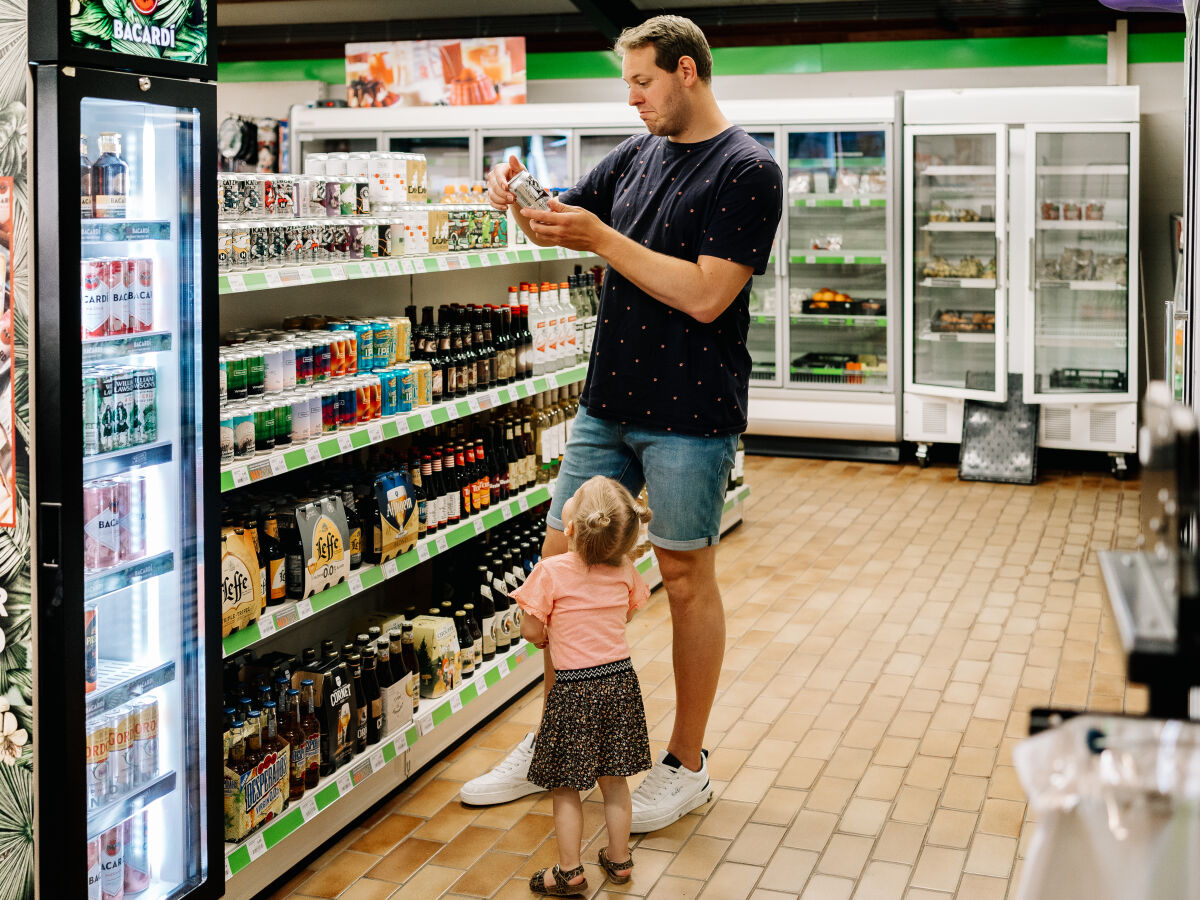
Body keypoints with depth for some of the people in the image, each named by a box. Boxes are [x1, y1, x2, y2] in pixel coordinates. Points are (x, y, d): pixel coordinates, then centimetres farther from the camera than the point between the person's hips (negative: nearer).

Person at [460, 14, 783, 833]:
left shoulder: (748, 171, -10)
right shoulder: (636, 156, 11)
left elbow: (706, 295, -19)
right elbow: (556, 226, 20)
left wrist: (602, 238, -18)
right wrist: (518, 201, -3)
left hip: (689, 413, -7)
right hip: (609, 402, 7)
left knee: (687, 580, 4)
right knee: (561, 563, 8)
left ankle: (687, 766, 20)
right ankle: (554, 745, 24)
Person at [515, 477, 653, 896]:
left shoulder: (551, 571, -18)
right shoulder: (625, 569, -3)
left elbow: (531, 631, -10)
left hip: (574, 689, -5)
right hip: (620, 678, 5)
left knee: (566, 786, 9)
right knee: (613, 780, 18)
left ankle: (569, 872, 16)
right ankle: (619, 858, 30)